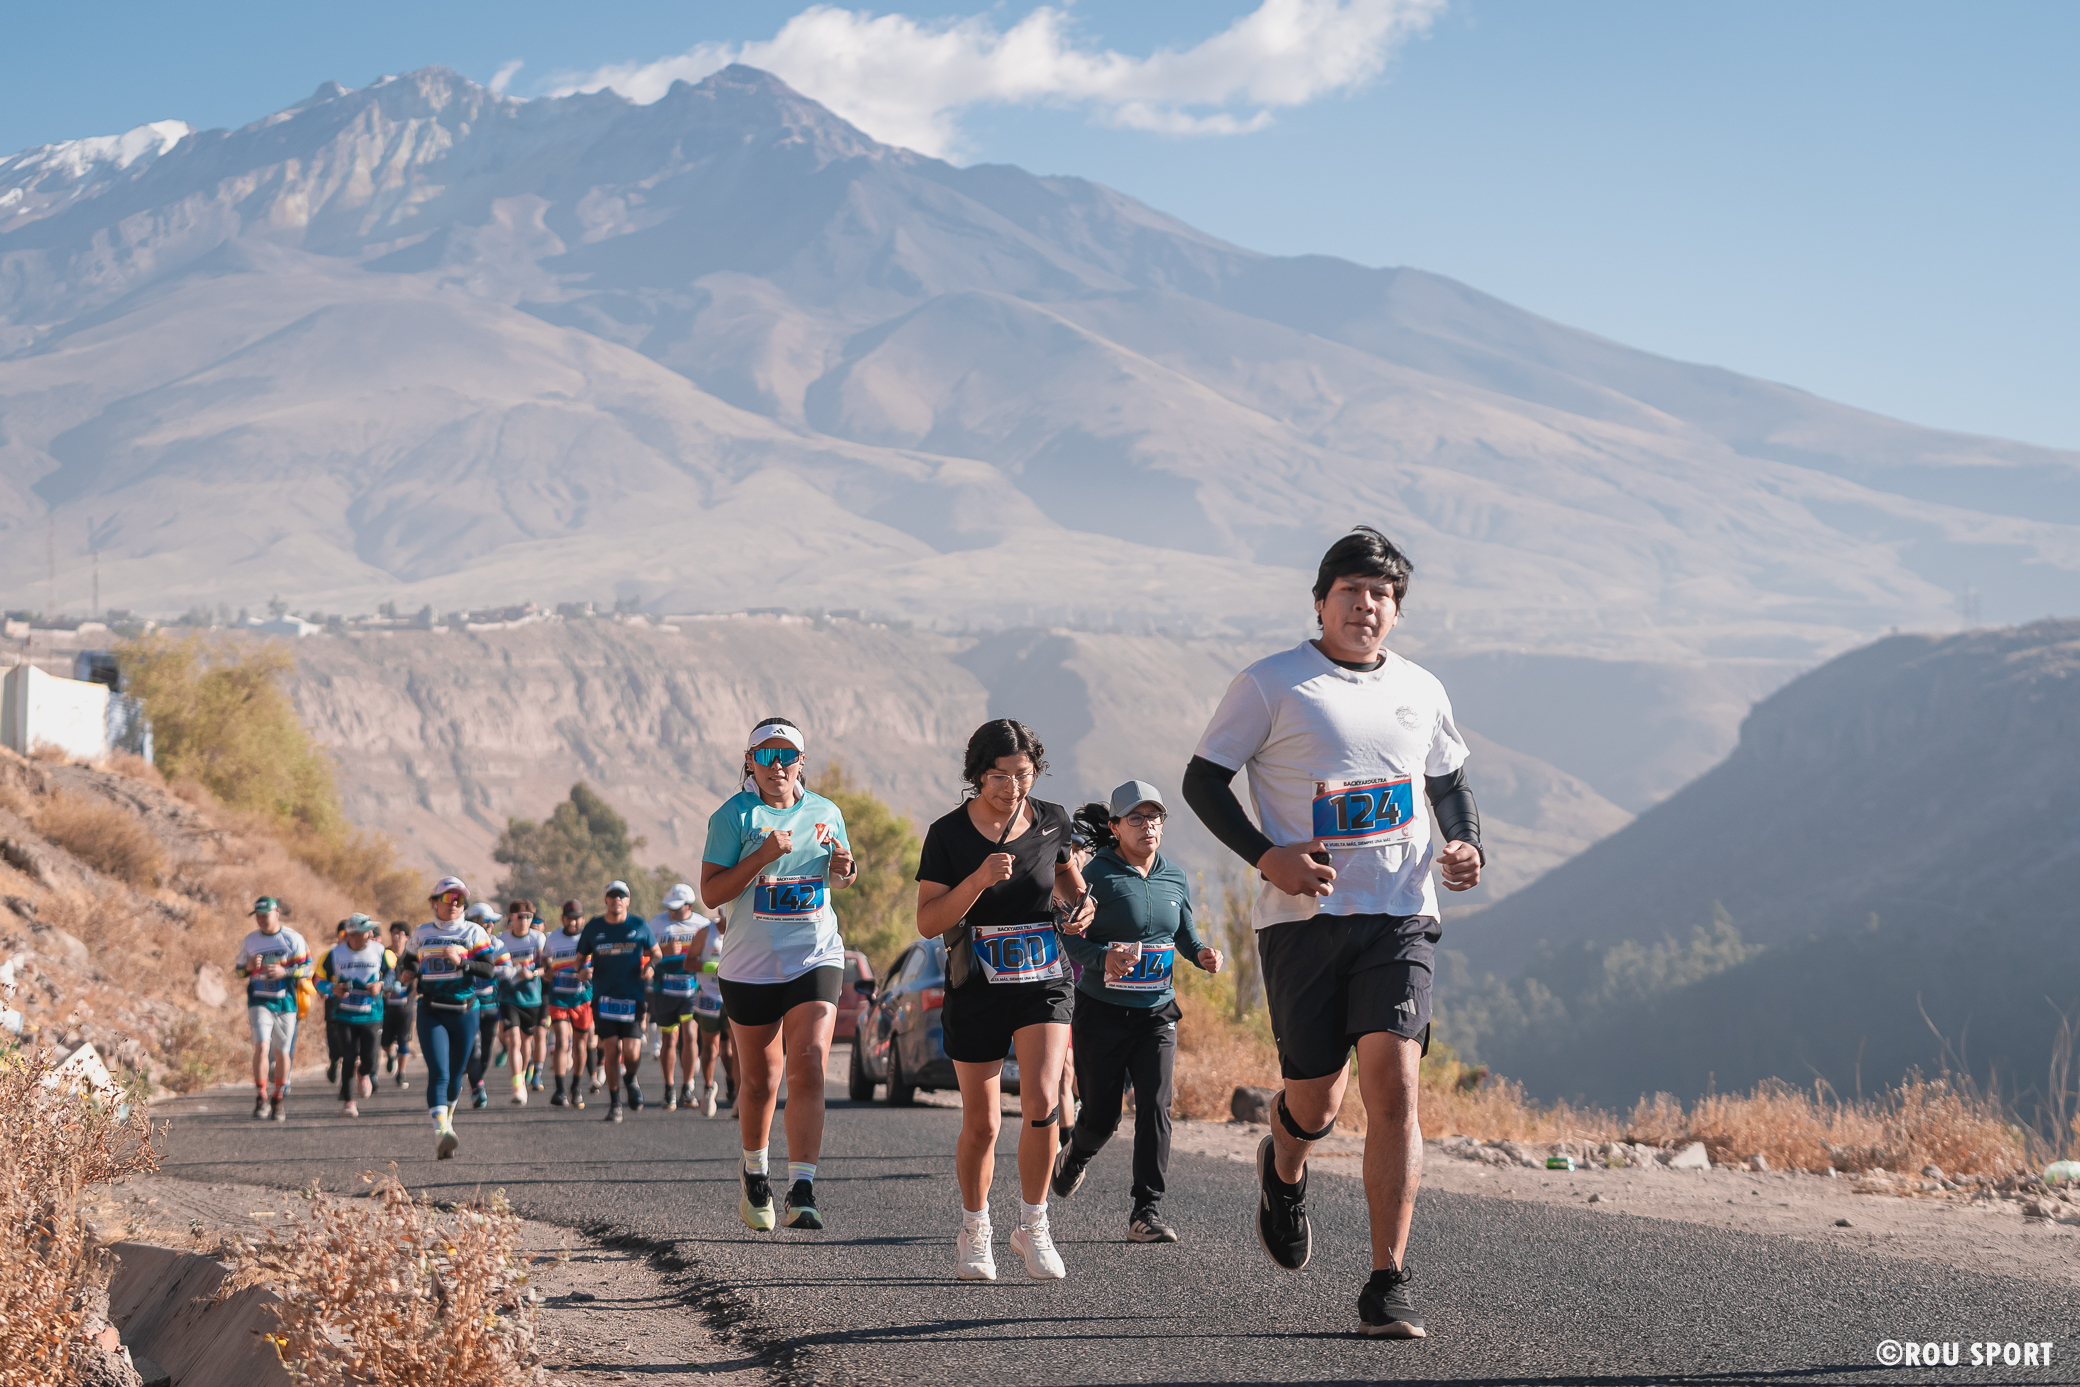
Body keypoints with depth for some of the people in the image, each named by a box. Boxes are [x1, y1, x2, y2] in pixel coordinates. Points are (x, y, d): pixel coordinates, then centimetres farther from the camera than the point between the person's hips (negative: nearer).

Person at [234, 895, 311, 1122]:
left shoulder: (292, 939, -1)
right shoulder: (250, 940, 6)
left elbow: (307, 968, -2)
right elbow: (240, 971, 14)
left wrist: (285, 972, -18)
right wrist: (249, 967, -10)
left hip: (285, 1002, 0)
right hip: (259, 1001, 0)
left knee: (281, 1053, 7)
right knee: (262, 1047, -17)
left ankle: (278, 1100, 23)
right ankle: (261, 1099, -13)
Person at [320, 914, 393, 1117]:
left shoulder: (379, 951, -4)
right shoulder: (335, 954, -7)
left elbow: (391, 971, 12)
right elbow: (320, 979, 1)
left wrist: (381, 984, -7)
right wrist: (333, 989, -19)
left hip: (371, 1015, 1)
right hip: (345, 1015, -1)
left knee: (369, 1058, -5)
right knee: (349, 1058, -9)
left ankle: (364, 1074, 33)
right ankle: (347, 1102, 5)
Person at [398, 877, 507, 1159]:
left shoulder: (474, 932, 2)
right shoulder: (422, 934, 10)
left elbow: (489, 969, -8)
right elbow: (407, 962, 25)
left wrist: (461, 962, -21)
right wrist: (409, 972, 3)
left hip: (464, 1011, 0)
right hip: (431, 1012, 0)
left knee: (454, 1075, 11)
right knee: (438, 1073, -16)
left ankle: (447, 1116, 37)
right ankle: (442, 1132, -28)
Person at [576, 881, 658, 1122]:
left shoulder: (640, 927, 4)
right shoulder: (593, 927, 6)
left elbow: (655, 953, 16)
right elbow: (580, 958, 14)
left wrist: (650, 966, -6)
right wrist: (583, 970, -9)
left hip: (632, 998, 0)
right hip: (603, 997, 0)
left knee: (631, 1054, -8)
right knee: (612, 1050, -5)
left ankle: (630, 1080, 28)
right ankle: (614, 1104, 11)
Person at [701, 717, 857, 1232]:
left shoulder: (826, 813, 7)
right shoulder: (734, 815, -4)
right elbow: (711, 892, -9)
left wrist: (844, 870, -1)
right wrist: (763, 856, -21)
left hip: (815, 958, 1)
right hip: (751, 966, -1)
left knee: (809, 1067, -15)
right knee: (759, 1079, 8)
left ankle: (801, 1193, -19)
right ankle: (754, 1171, 35)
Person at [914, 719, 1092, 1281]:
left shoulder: (1051, 822, 0)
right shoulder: (948, 834, -7)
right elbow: (928, 922, -11)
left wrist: (1078, 908, 0)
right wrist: (977, 881, -25)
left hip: (1043, 981, 1)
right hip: (977, 987, -1)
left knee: (1042, 1101, -19)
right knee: (980, 1124, 5)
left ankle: (1032, 1225, -2)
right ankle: (974, 1232, 27)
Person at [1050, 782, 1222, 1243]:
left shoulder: (1174, 877, 7)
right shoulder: (1096, 875, -9)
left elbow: (1184, 933, 18)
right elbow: (1069, 939, -11)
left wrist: (1202, 955, -4)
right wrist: (1104, 958, -30)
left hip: (1156, 1014, 3)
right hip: (1101, 1013, -3)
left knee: (1155, 1107, -12)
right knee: (1101, 1116, 5)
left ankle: (1146, 1211, -8)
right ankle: (1074, 1157, 40)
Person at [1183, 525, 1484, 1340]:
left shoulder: (1421, 691, 12)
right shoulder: (1270, 685, -1)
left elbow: (1447, 780, 27)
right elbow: (1202, 780, 1)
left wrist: (1464, 846, 7)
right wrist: (1265, 855, -13)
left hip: (1400, 915, 2)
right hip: (1303, 916, -2)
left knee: (1394, 1081, -14)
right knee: (1316, 1100, 5)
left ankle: (1388, 1284, -12)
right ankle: (1284, 1174, 44)